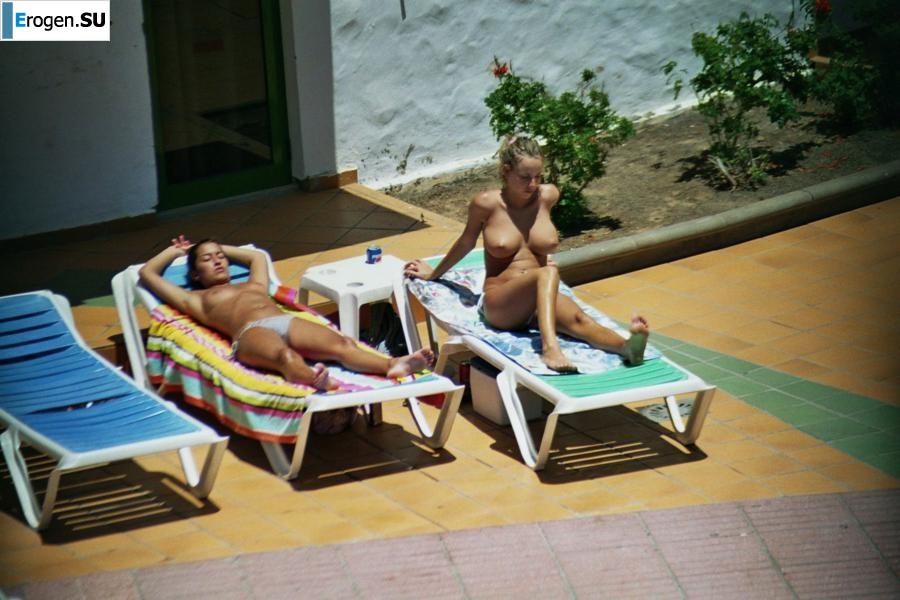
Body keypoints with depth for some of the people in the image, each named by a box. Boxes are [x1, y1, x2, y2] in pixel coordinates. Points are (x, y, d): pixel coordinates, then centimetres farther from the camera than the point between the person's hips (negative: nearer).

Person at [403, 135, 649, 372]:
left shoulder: (548, 195, 3)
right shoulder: (486, 203, -6)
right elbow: (467, 242, 13)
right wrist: (433, 274, 25)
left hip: (540, 300, 4)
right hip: (499, 305, -3)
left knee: (577, 319, -31)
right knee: (548, 273, -35)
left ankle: (626, 346, -59)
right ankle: (549, 347, -59)